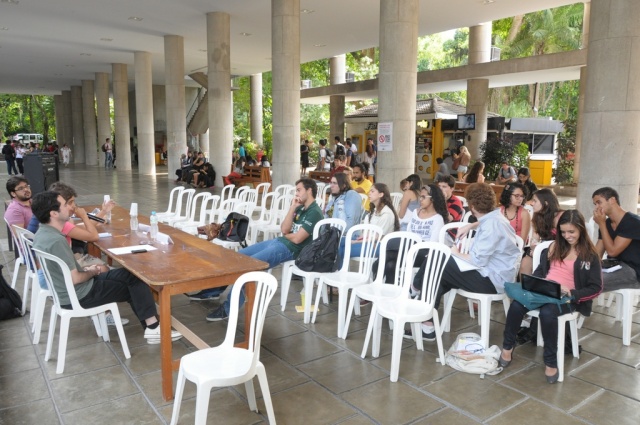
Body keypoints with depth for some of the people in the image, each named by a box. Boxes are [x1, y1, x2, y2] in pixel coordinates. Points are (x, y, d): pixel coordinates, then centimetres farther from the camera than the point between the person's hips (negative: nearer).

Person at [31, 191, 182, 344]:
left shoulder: (42, 233, 3)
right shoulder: (56, 241, -28)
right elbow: (74, 279, -25)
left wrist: (86, 269, 8)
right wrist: (92, 272, -6)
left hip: (65, 290, 10)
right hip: (77, 296, -10)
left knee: (128, 275, 13)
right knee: (136, 280, -2)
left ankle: (150, 325, 12)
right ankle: (153, 328, 5)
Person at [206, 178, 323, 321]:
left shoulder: (315, 213, -12)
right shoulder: (300, 208, 16)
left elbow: (297, 238, -18)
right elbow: (284, 229, 6)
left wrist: (285, 234, 4)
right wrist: (293, 207, -1)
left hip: (289, 249, -10)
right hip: (277, 241, 10)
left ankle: (229, 308, -12)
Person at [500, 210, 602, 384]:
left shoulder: (590, 255, 1)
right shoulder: (555, 246, 15)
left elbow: (596, 287, -2)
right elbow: (541, 269, 17)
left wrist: (572, 293, -17)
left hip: (567, 298, -4)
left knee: (547, 313, -38)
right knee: (516, 305, -27)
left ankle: (551, 361, -20)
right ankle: (508, 347, -8)